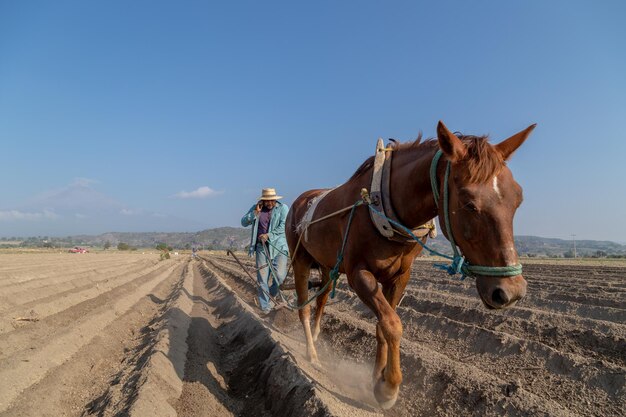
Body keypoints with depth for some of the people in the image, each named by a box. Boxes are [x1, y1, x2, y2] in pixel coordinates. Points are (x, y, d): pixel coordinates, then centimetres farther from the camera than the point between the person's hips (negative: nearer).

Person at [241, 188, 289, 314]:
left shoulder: (283, 208, -1)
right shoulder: (256, 208, 8)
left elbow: (283, 227, -11)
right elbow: (244, 222, 6)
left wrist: (269, 235, -17)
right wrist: (255, 212, -7)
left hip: (279, 246, -2)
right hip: (262, 247, 2)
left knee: (280, 275, -12)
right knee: (262, 278, 1)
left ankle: (271, 294, 19)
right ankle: (265, 306, 15)